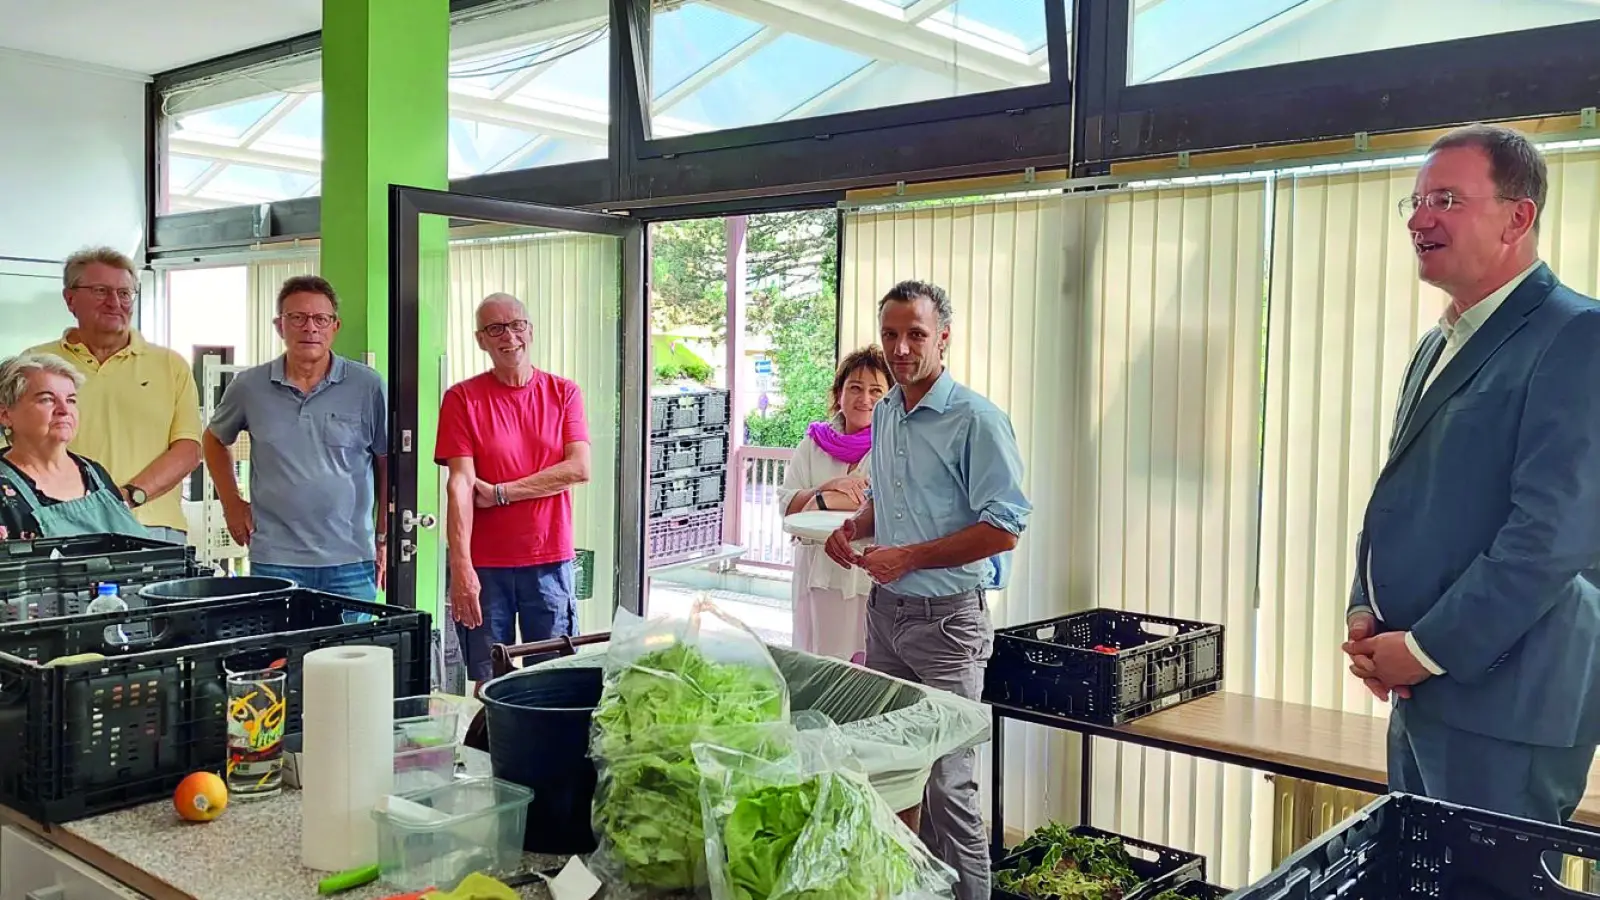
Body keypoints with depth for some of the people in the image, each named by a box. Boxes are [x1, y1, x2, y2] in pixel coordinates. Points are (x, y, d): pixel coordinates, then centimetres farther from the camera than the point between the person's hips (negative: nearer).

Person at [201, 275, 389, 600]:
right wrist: (231, 503, 12)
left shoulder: (367, 387, 0)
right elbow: (215, 440, 23)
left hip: (351, 563, -1)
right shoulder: (249, 386, 5)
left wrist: (384, 539, 6)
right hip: (274, 561, 1)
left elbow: (387, 463, 8)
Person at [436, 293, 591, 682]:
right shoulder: (462, 398, 0)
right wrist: (461, 567, -17)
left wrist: (500, 493, -10)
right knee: (489, 684, 7)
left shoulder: (563, 393, 5)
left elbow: (579, 469, -6)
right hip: (484, 564, -1)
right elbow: (459, 483, -9)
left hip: (550, 561, 1)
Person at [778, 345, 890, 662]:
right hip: (819, 572, 4)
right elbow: (787, 503, 6)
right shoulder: (814, 443, 12)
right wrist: (830, 486, -12)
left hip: (872, 575, -4)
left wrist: (827, 501, -14)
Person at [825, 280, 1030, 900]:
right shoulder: (884, 414, 11)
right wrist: (853, 528, 5)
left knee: (947, 780, -3)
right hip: (884, 610, 8)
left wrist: (910, 557, -17)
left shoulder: (976, 420, -14)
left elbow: (1005, 529, -17)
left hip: (946, 618, -7)